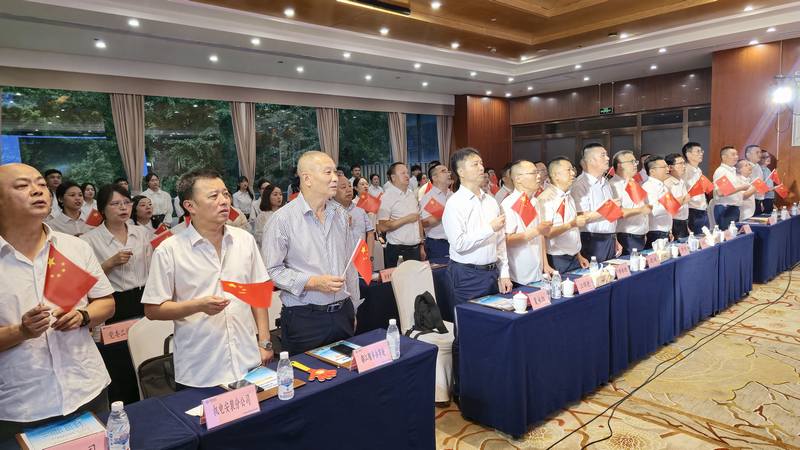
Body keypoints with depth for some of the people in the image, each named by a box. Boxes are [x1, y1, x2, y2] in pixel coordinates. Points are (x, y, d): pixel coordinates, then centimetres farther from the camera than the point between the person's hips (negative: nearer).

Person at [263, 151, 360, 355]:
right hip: (304, 318, -5)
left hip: (342, 314, 5)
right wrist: (313, 282, -19)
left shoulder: (340, 214, 8)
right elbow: (272, 270, -12)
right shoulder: (282, 219, -11)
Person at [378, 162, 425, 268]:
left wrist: (421, 245, 14)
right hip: (397, 250, -6)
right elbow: (382, 227, -18)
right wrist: (407, 219, -15)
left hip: (415, 248, 6)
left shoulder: (412, 194, 12)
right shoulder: (387, 198, -9)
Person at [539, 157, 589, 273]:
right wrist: (571, 224, -28)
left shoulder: (569, 197, 13)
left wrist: (579, 256, 14)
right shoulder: (546, 199, -14)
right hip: (556, 260, -7)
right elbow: (546, 233, -22)